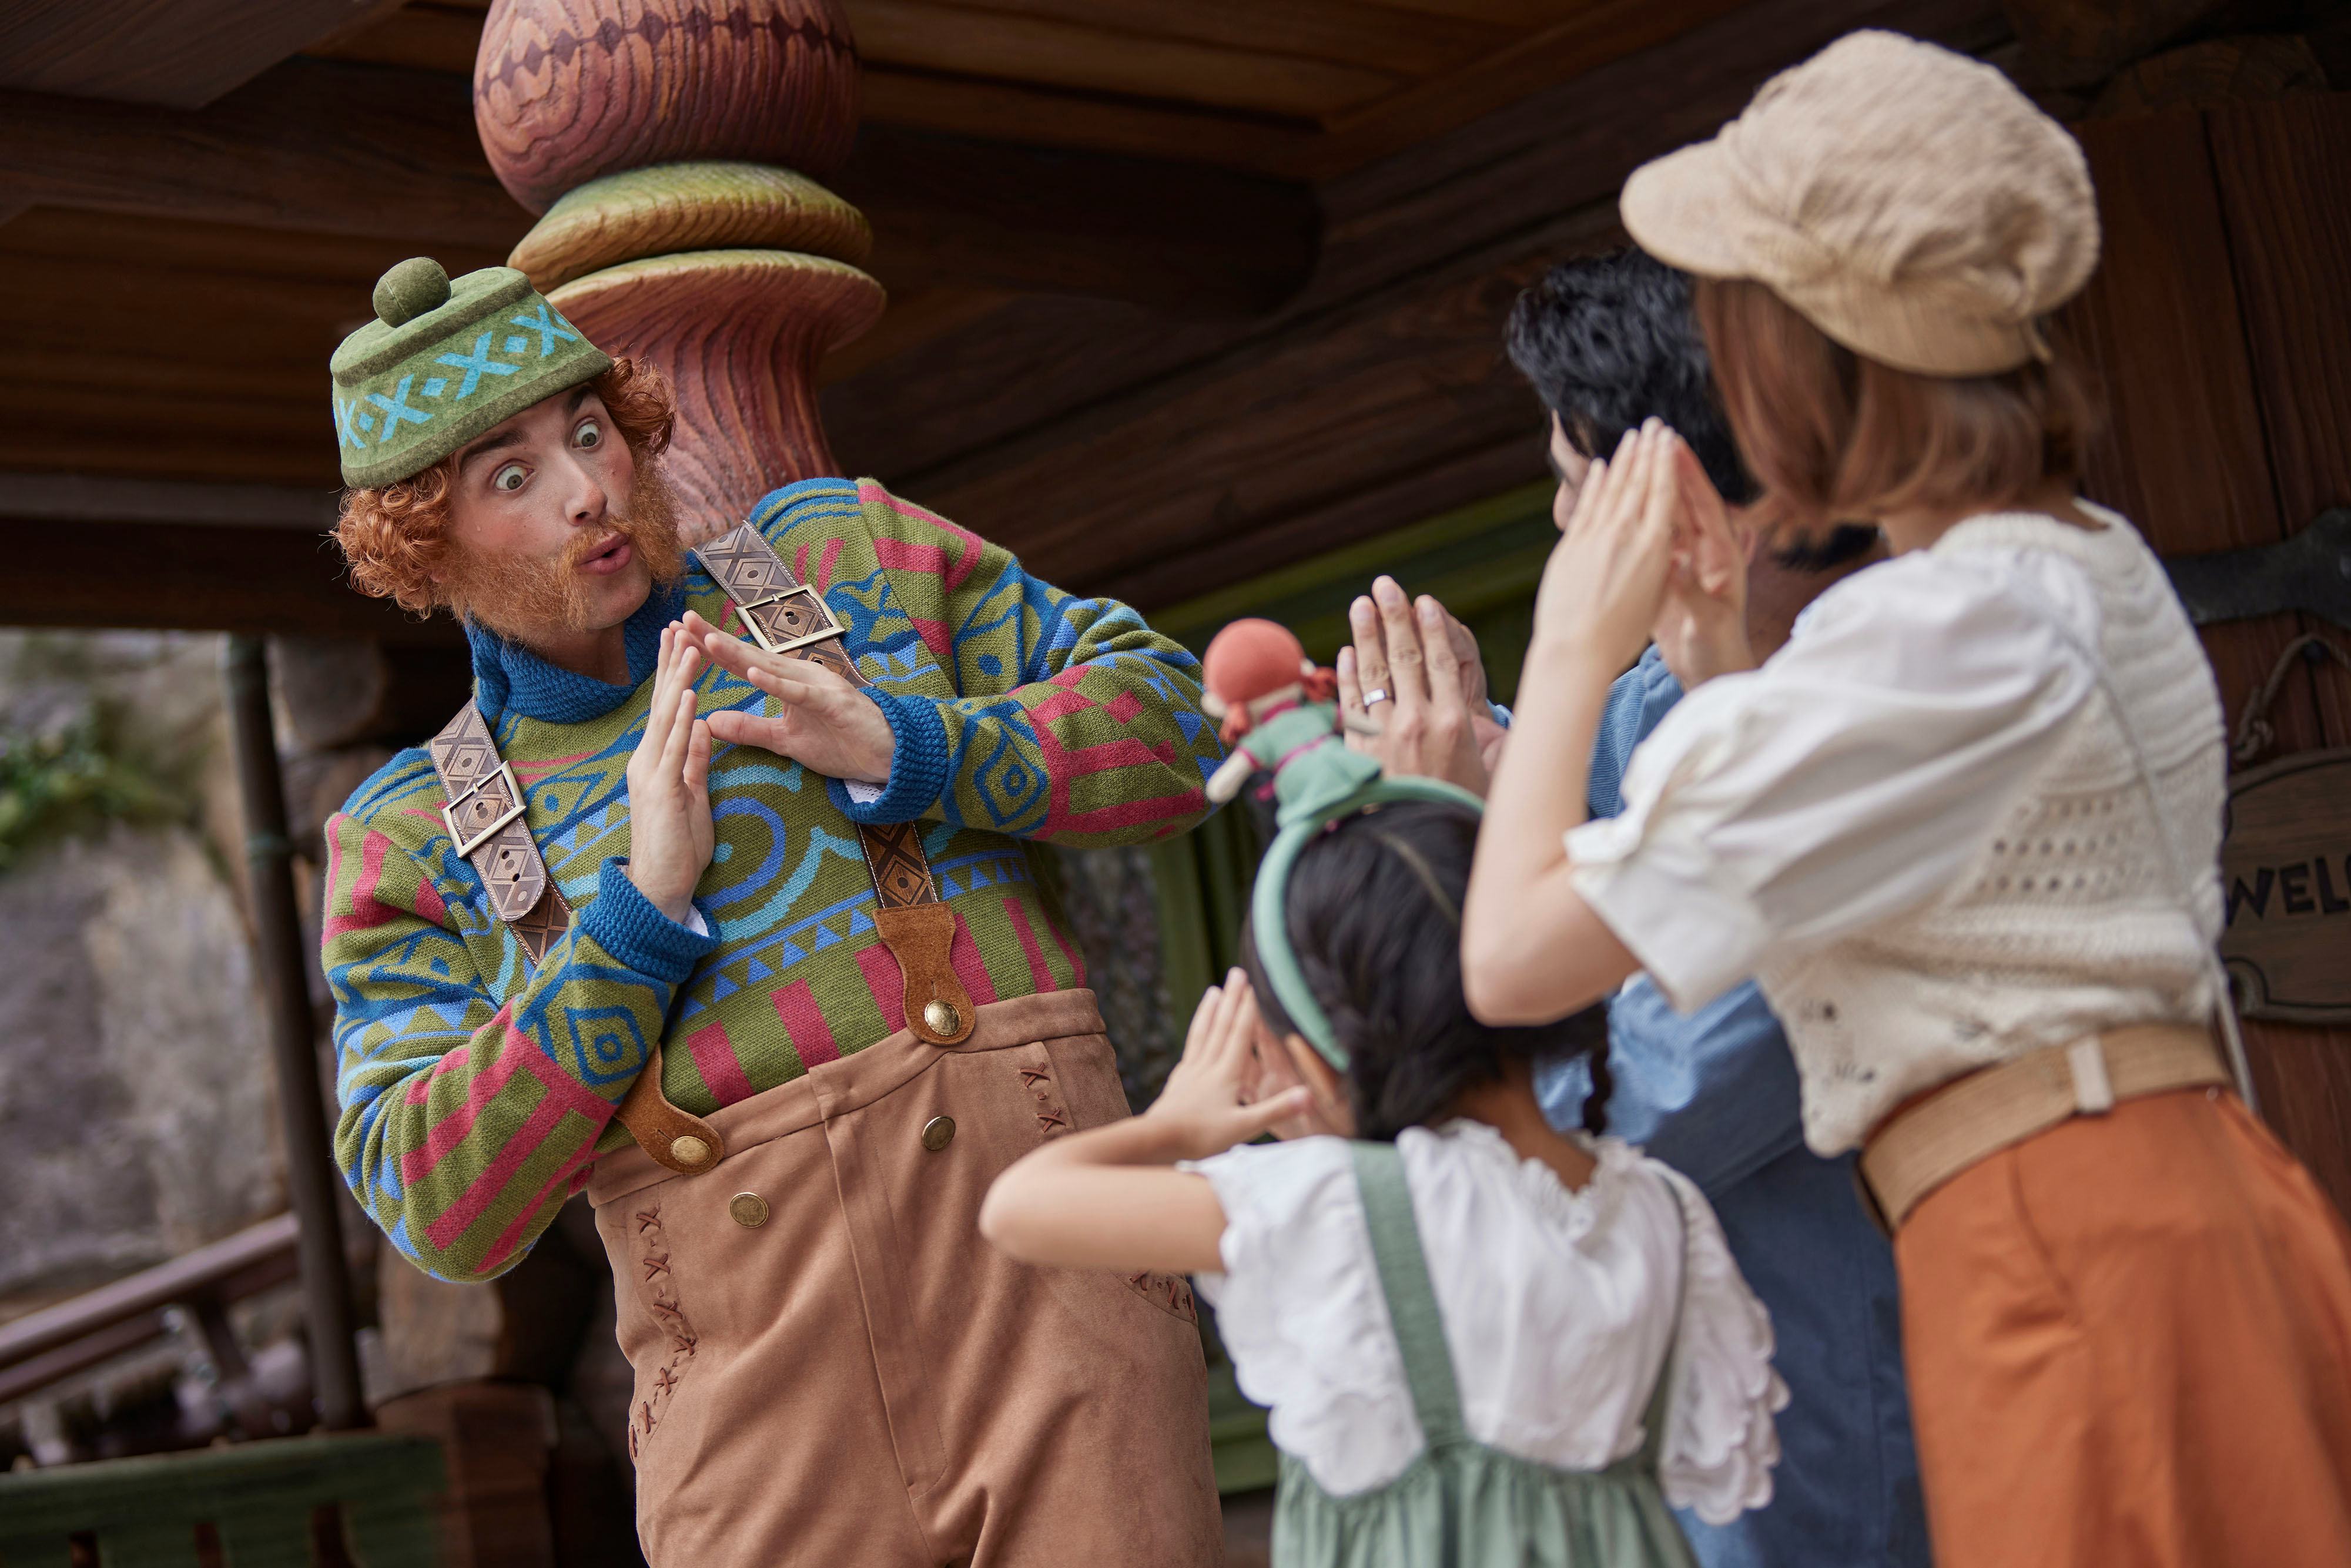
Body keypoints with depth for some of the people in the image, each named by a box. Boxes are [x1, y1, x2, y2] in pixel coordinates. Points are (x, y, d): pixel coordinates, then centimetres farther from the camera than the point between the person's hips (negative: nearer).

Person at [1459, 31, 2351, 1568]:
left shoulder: (1935, 628, -18)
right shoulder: (2092, 562, 11)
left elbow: (1516, 960, -18)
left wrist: (1575, 651, -5)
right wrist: (1725, 642, 16)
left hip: (2075, 1268, -9)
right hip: (2187, 1205, 9)